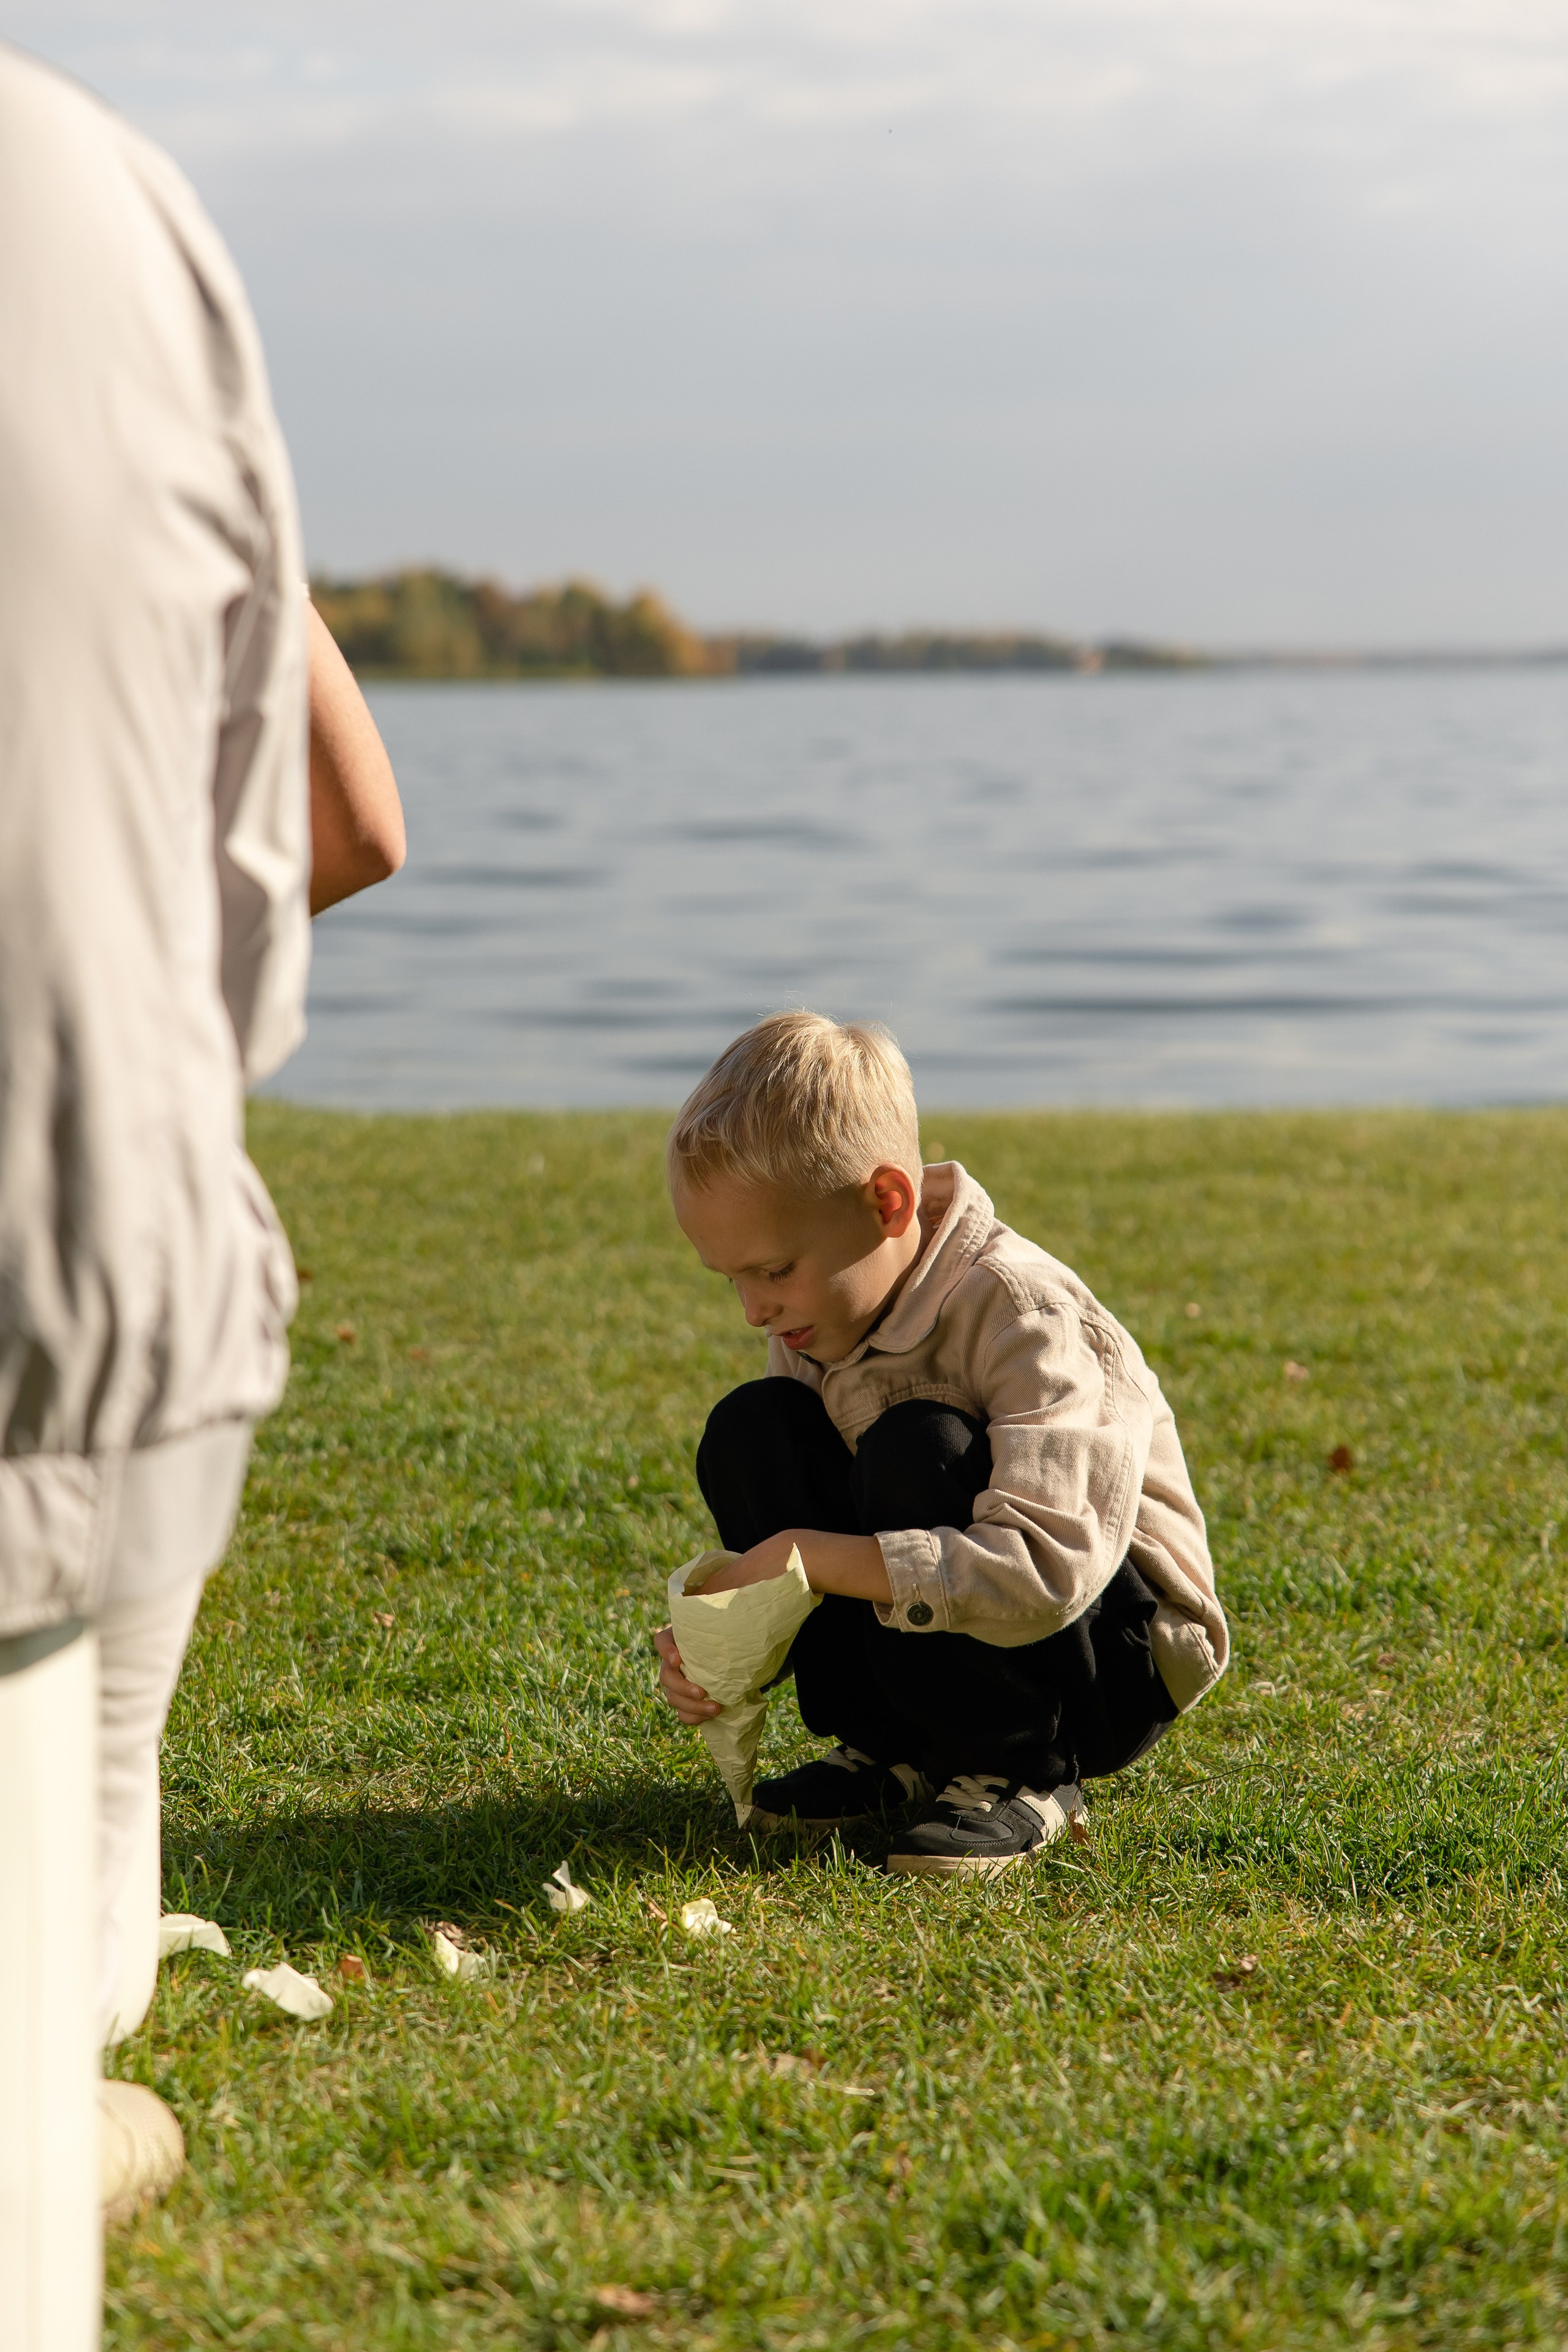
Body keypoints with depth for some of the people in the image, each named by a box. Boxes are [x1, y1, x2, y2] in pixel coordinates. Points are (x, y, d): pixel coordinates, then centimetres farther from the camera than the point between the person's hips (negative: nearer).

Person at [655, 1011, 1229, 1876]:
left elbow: (1047, 1569, -38)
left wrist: (812, 1556, -37)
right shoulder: (816, 1320, -2)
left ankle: (1019, 1773, -14)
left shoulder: (1018, 1309, -25)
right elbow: (787, 1559, 3)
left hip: (1121, 1658, -7)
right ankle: (885, 1748, -3)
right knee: (751, 1430, -12)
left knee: (920, 1453, -32)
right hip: (933, 1634, 7)